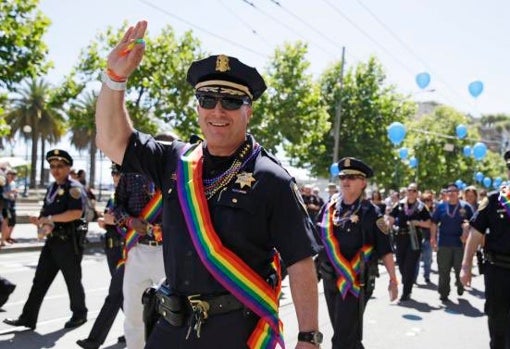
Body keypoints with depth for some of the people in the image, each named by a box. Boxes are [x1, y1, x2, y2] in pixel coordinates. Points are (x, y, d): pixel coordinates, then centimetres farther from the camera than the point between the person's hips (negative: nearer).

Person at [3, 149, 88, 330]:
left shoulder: (74, 188, -12)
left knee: (73, 281, 6)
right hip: (53, 240, 8)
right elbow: (47, 211, 20)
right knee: (40, 280, 8)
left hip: (69, 242, -8)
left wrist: (49, 219, -20)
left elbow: (76, 213, -24)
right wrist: (42, 223, -2)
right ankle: (28, 318, 13)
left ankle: (79, 315, 23)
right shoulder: (52, 187, 14)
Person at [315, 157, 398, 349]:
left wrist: (393, 279, -7)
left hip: (354, 282, -5)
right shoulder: (329, 206, 3)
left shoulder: (370, 212, -9)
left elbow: (385, 248, -7)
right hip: (329, 280, 5)